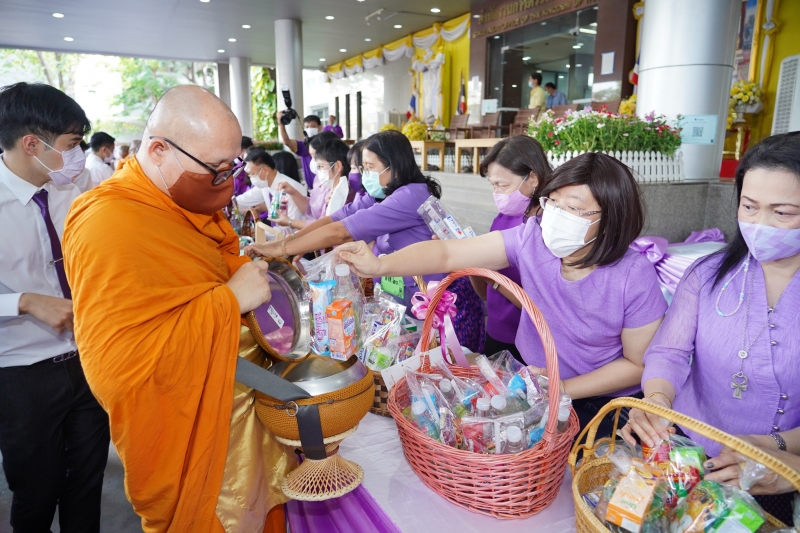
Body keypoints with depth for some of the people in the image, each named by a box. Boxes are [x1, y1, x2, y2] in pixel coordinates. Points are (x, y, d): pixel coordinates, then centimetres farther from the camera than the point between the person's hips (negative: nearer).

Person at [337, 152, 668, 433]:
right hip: (530, 380, 3)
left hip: (601, 401, -3)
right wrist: (380, 265, -39)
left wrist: (563, 390, -18)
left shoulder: (635, 279, -22)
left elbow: (639, 364, -10)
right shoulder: (533, 238, -17)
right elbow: (447, 252, -23)